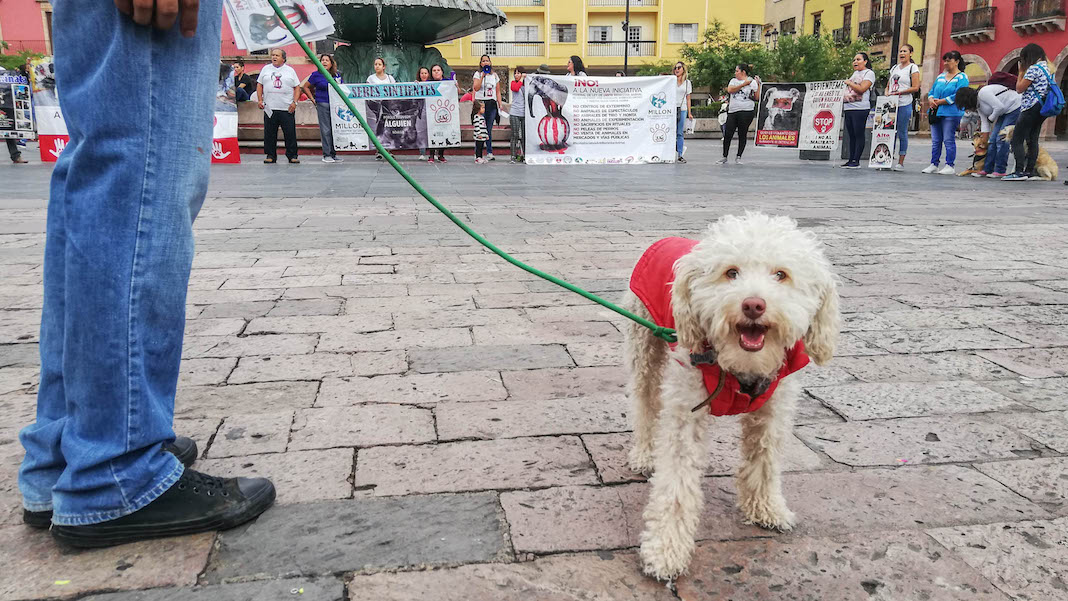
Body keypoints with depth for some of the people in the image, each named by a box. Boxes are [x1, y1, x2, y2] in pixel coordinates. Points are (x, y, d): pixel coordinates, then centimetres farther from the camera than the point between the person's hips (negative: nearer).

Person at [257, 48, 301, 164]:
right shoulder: (266, 69, 14)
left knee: (290, 133, -3)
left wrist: (294, 102, -5)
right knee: (269, 133, 2)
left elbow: (297, 87, 7)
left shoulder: (290, 70, 10)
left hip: (287, 108, -1)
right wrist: (260, 100, 2)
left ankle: (292, 156, 4)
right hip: (269, 108, 1)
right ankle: (270, 155, 10)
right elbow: (259, 85, 15)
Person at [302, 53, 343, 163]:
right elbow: (306, 87, 9)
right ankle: (326, 155, -1)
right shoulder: (316, 75, 1)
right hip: (322, 105, -4)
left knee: (335, 130, 5)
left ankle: (333, 154, 13)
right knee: (325, 130, -5)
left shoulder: (337, 75, 12)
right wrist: (313, 100, 2)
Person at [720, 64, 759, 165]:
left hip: (746, 111, -3)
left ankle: (738, 157, 11)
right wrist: (743, 84, -11)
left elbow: (756, 98, 0)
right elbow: (730, 90, -7)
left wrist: (758, 85, -8)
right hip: (732, 111, 3)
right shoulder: (734, 80, 14)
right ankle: (724, 157, 9)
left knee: (742, 135, 1)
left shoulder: (752, 82, 4)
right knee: (727, 134, 0)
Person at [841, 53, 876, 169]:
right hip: (848, 108, 8)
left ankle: (856, 161, -8)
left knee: (859, 134, -6)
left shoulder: (869, 73, -2)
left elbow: (861, 89, -15)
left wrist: (849, 83, -7)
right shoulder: (854, 73, 22)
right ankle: (851, 160, 9)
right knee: (851, 135, 7)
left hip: (860, 108, -8)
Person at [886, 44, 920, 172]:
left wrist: (898, 92, -15)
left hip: (904, 105, -5)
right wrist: (887, 93, 1)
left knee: (902, 133, -3)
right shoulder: (894, 68, 18)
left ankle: (901, 162, 1)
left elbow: (915, 88, -8)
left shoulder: (913, 67, 0)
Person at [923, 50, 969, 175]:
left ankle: (950, 166, -2)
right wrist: (931, 100, -4)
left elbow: (958, 96, -14)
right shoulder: (941, 76, 19)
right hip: (936, 112, 7)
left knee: (949, 140, -6)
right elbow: (931, 91, 19)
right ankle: (934, 165, 12)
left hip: (951, 113, -7)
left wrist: (940, 102, -14)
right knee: (935, 141, 7)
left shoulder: (962, 77, -3)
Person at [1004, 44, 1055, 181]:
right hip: (1040, 109, 10)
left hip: (1031, 107, -10)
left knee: (1017, 140, -9)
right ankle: (1030, 171, 10)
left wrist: (1021, 72, 0)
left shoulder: (1033, 69, -13)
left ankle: (1020, 172, -16)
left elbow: (1020, 88, -11)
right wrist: (1024, 71, 16)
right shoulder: (1045, 68, 16)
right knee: (1033, 140, 10)